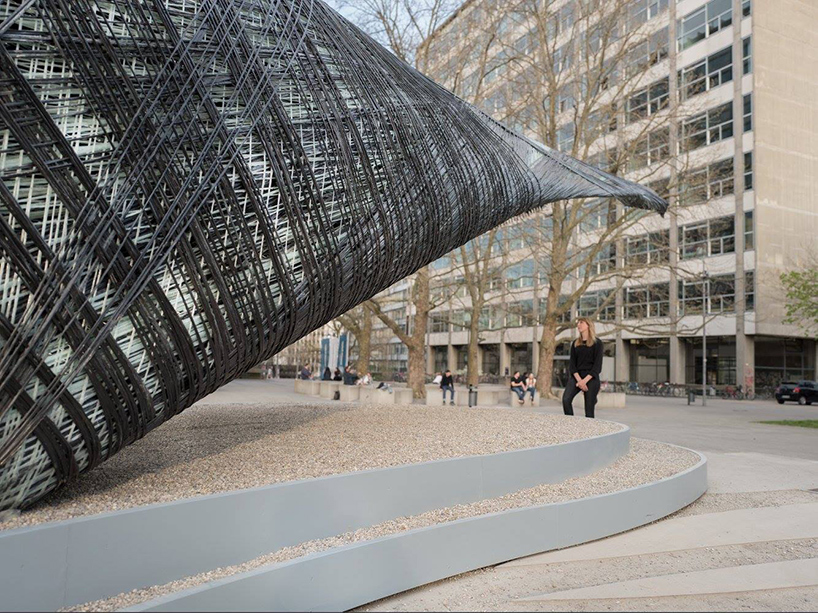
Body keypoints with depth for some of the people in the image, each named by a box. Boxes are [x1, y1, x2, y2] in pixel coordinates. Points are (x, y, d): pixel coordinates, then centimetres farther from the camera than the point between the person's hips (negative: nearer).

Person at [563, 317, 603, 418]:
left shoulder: (597, 343, 2)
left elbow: (598, 365, -5)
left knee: (589, 408, -4)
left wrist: (585, 380, -15)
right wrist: (579, 380, -10)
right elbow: (572, 363, 6)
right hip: (576, 376, 3)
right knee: (566, 399, -19)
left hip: (591, 377, -3)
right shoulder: (575, 344, 14)